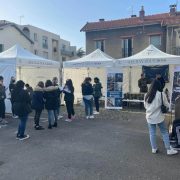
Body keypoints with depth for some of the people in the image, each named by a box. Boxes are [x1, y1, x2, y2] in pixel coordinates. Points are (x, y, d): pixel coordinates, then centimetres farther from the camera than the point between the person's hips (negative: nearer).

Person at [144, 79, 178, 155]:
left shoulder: (147, 95, -4)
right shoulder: (161, 94, -14)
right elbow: (167, 105, -4)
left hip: (150, 117, 3)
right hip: (159, 117, -3)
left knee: (152, 133, 12)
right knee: (164, 133, 11)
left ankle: (154, 149, 22)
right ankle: (169, 149, 17)